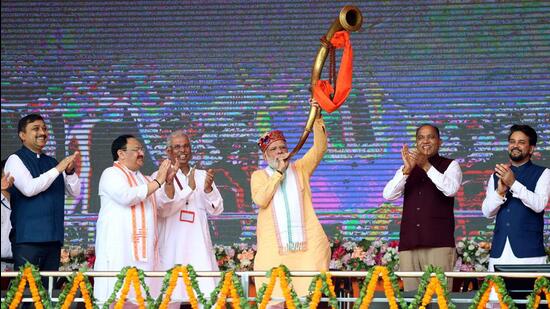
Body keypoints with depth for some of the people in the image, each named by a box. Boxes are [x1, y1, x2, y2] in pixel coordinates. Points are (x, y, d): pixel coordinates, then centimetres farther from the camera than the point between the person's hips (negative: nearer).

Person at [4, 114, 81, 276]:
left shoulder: (52, 162, 17)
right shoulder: (16, 159, -1)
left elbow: (75, 192, 14)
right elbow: (29, 188, -16)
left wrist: (70, 171, -5)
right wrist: (58, 169, -16)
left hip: (53, 237, 6)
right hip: (28, 237, -6)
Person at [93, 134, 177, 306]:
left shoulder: (142, 179, 23)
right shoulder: (112, 174, -1)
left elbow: (164, 200, 16)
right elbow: (126, 196, -19)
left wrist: (168, 181, -2)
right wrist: (157, 181, -14)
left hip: (142, 248, 7)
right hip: (119, 245, -7)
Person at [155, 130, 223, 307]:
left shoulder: (202, 176, 13)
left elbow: (216, 210, 8)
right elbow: (163, 210, -11)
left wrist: (208, 189, -11)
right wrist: (189, 189, -17)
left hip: (199, 246, 3)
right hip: (172, 246, -3)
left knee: (206, 299, -5)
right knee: (172, 299, -7)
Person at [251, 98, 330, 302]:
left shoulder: (300, 168, 18)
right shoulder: (259, 176, 15)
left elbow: (319, 149, 4)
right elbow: (260, 200, -4)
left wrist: (317, 118, -9)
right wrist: (278, 172, -2)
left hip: (307, 244, 1)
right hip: (273, 247, -1)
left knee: (309, 293, -10)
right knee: (274, 298, -8)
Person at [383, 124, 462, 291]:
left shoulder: (450, 165, 10)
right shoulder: (406, 168, 19)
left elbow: (451, 189, -10)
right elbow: (388, 195, 3)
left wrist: (427, 166, -18)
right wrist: (407, 169, -11)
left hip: (439, 244, -3)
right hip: (408, 244, 3)